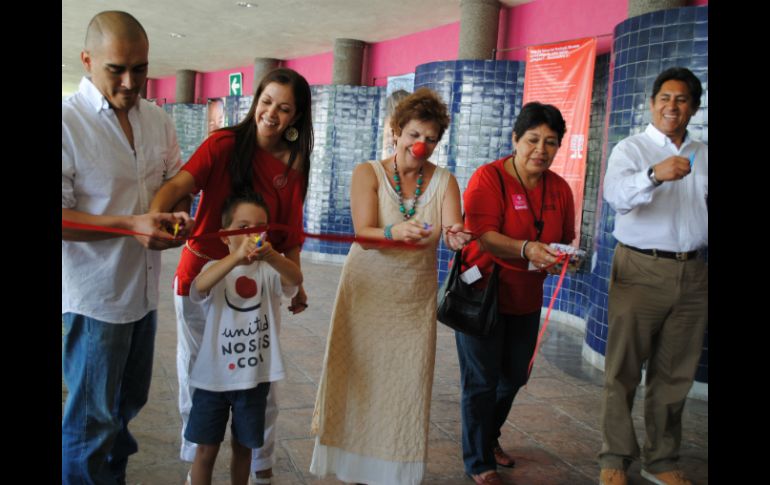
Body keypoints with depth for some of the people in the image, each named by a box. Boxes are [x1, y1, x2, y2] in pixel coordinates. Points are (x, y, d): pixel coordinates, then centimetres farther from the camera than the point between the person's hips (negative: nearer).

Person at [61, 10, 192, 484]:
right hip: (94, 294, -7)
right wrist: (132, 225, -27)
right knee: (92, 416, 5)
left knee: (130, 401, 22)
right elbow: (61, 216, -18)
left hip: (145, 286, 7)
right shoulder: (68, 121, -16)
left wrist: (178, 214, -7)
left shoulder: (158, 120, 4)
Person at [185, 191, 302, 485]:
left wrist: (270, 256, -49)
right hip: (213, 376, -1)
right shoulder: (216, 268, -7)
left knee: (243, 447, 16)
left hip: (254, 376, 1)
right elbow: (200, 285, -31)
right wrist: (236, 257, -50)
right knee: (206, 449, 7)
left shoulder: (269, 271, -4)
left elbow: (296, 278, -26)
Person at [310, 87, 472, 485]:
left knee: (406, 385, 3)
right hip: (367, 291, -1)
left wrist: (456, 235, -39)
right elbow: (364, 234, -18)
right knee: (360, 379, 3)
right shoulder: (368, 173, -5)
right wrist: (395, 232, -39)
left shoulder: (444, 181, 1)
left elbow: (451, 229, -16)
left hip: (416, 298, 2)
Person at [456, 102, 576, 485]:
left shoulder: (559, 188, 1)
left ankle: (488, 437, 45)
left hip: (526, 298, 6)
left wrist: (562, 256, -16)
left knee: (514, 377, 19)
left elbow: (566, 238, 7)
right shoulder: (488, 178, -16)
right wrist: (526, 249, -42)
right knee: (482, 381, 1)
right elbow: (485, 237, -26)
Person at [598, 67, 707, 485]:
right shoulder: (630, 149, -2)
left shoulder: (703, 156, 14)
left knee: (675, 375, 10)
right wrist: (655, 174, -39)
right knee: (623, 371, 0)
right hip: (640, 271, -4)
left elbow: (705, 211, 20)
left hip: (692, 273, 5)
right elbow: (616, 195, -22)